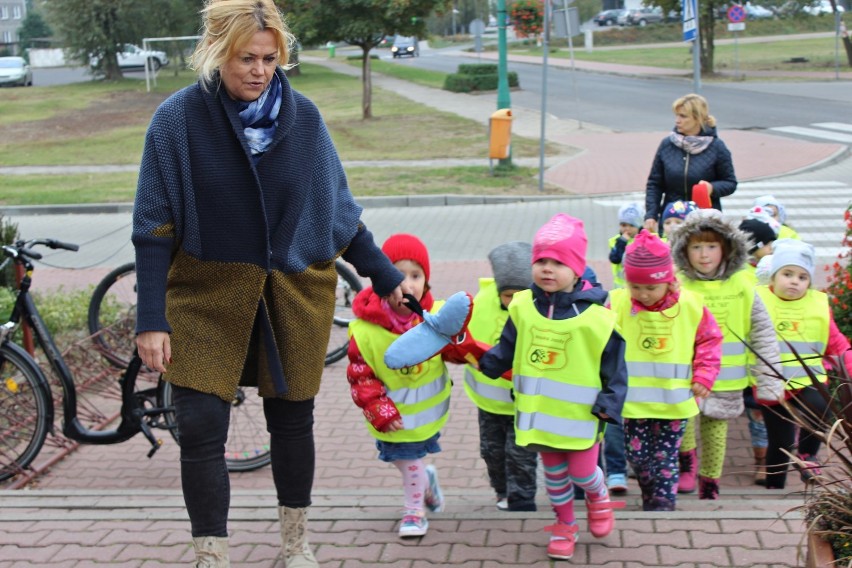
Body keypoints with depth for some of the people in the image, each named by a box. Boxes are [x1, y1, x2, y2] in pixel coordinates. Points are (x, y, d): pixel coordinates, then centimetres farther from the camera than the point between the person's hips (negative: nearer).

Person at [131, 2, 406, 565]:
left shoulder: (302, 116, -3)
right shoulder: (179, 118, -10)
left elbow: (341, 212, 8)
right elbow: (154, 228, -8)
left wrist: (385, 276, 10)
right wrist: (151, 320, -11)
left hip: (295, 295, 2)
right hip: (208, 296, -2)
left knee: (292, 421, 12)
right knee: (201, 428, -7)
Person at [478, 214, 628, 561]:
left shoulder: (596, 317, -17)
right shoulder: (522, 307, -5)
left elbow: (615, 369, -10)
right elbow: (506, 350, 5)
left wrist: (610, 404, -15)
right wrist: (485, 361, -10)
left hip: (580, 414, -4)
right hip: (539, 412, 4)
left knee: (581, 472, 7)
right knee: (554, 473, 18)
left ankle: (598, 497, 42)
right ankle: (564, 525, 39)